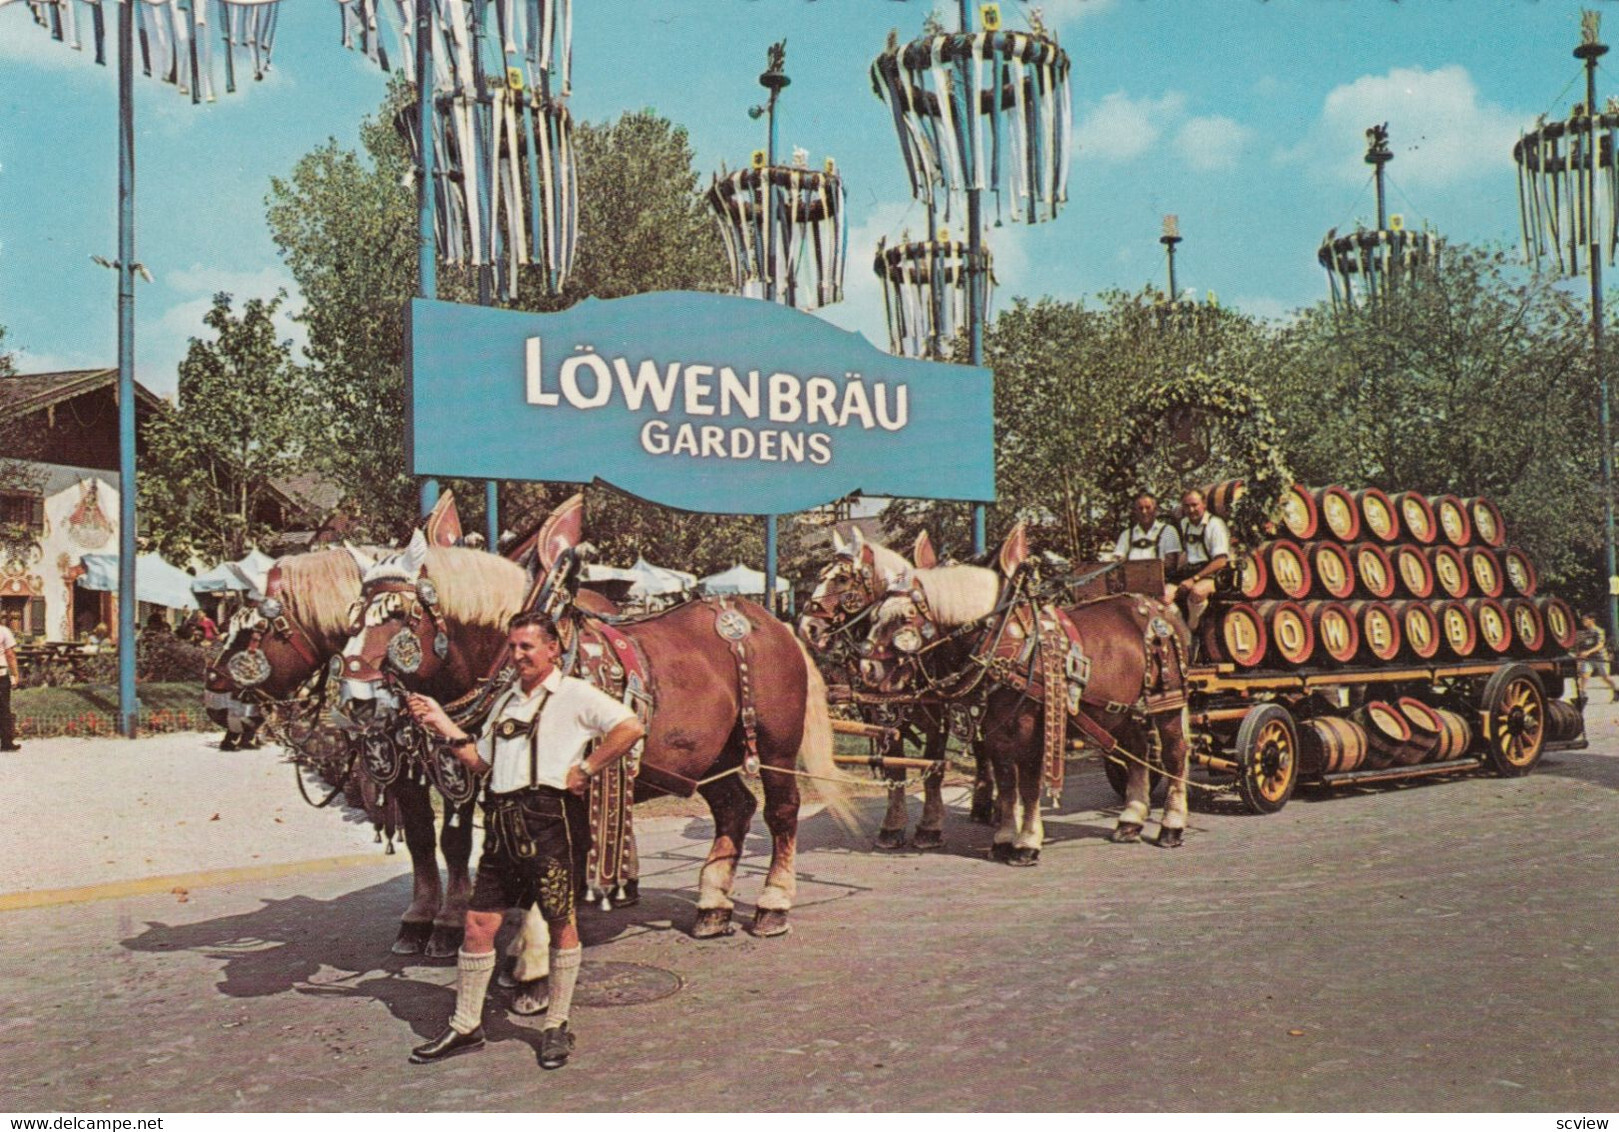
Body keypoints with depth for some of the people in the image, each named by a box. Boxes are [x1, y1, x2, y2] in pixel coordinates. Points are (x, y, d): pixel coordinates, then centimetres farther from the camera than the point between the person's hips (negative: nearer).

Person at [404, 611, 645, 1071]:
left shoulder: (574, 693, -3)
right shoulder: (505, 700, 19)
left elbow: (630, 727, -16)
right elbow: (479, 760, 20)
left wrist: (585, 770, -14)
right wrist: (441, 723, 13)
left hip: (549, 814, -6)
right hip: (502, 820, 7)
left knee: (560, 923, 4)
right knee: (479, 921, 7)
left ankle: (557, 1027, 18)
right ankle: (465, 1027, 20)